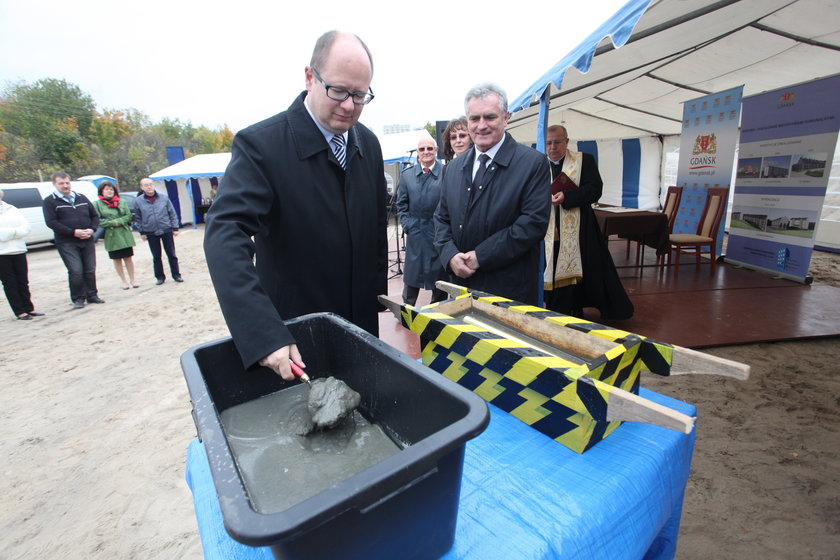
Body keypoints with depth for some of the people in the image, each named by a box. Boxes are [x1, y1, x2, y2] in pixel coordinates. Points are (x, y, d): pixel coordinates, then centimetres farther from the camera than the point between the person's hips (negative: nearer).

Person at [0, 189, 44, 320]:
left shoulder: (11, 209, 10)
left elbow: (27, 227, -1)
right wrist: (16, 231, -9)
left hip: (19, 251, 3)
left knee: (23, 282, 8)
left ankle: (29, 309, 16)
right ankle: (20, 312, 8)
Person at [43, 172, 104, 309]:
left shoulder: (82, 198, 14)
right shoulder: (50, 201, 1)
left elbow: (94, 216, 14)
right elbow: (51, 222, -8)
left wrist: (91, 229, -5)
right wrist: (73, 232, -18)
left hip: (87, 240, 4)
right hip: (66, 243, -4)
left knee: (90, 270, 7)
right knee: (76, 271, -10)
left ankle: (92, 295, 18)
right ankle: (78, 298, 2)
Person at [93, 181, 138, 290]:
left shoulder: (122, 202, 7)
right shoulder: (97, 204, 0)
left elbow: (129, 216, 1)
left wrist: (119, 221, -13)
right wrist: (112, 223, -14)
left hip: (125, 234, 1)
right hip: (111, 236, -1)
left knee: (128, 258, 6)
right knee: (117, 259, 8)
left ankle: (132, 280, 14)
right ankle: (124, 281, 17)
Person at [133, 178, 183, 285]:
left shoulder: (164, 198, -3)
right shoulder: (138, 201, -1)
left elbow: (172, 213, 2)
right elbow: (138, 218, 7)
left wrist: (175, 228, -1)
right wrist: (142, 232, 5)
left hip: (167, 230, -1)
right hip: (151, 233, 1)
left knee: (171, 254, 4)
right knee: (156, 256, 8)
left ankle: (176, 275, 13)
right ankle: (160, 277, 19)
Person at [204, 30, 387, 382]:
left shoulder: (368, 142, 2)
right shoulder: (260, 144, -17)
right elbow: (224, 234, -28)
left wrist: (379, 295, 8)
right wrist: (264, 334, -39)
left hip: (362, 323, 5)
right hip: (294, 332, -4)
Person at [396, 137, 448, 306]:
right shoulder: (406, 175, 9)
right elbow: (401, 205, 12)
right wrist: (407, 225, 1)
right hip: (415, 233, 2)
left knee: (439, 278, 8)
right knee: (411, 276, 8)